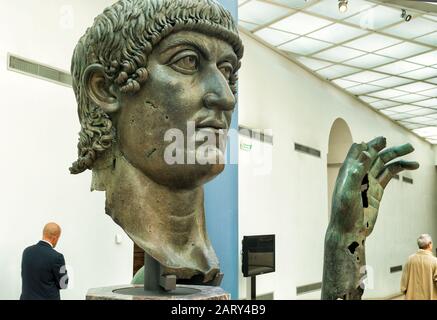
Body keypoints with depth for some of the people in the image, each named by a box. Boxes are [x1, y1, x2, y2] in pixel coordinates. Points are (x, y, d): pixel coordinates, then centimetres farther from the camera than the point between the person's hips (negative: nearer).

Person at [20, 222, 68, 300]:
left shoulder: (27, 251, -1)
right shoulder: (56, 257, -19)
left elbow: (25, 277, 12)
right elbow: (63, 284, -8)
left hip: (27, 297, 6)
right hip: (48, 298, -6)